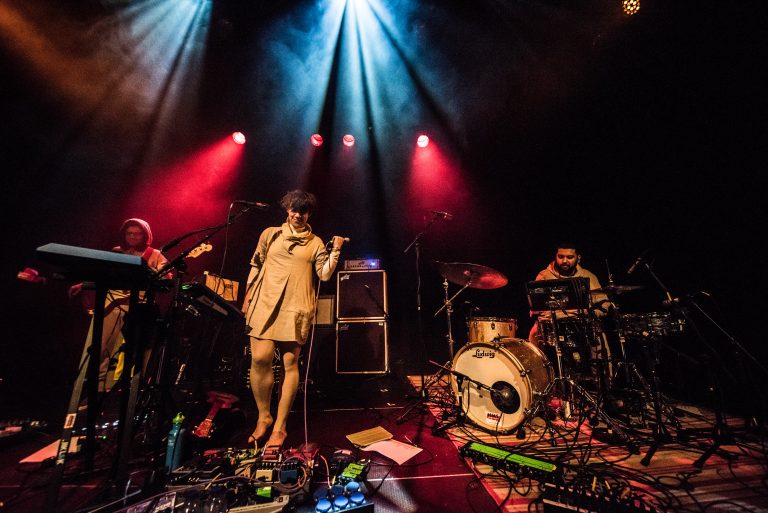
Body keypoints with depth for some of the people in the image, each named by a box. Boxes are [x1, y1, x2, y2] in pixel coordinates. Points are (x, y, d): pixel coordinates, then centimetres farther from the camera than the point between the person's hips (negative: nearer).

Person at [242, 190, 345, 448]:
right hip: (265, 303, 1)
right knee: (260, 358, -8)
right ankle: (263, 417, 19)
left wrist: (335, 251, -9)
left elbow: (325, 275, 1)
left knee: (290, 363, 1)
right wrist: (247, 297, 14)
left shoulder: (316, 243, 10)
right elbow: (255, 266, 17)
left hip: (296, 308, -1)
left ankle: (280, 426, 17)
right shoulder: (270, 234, 14)